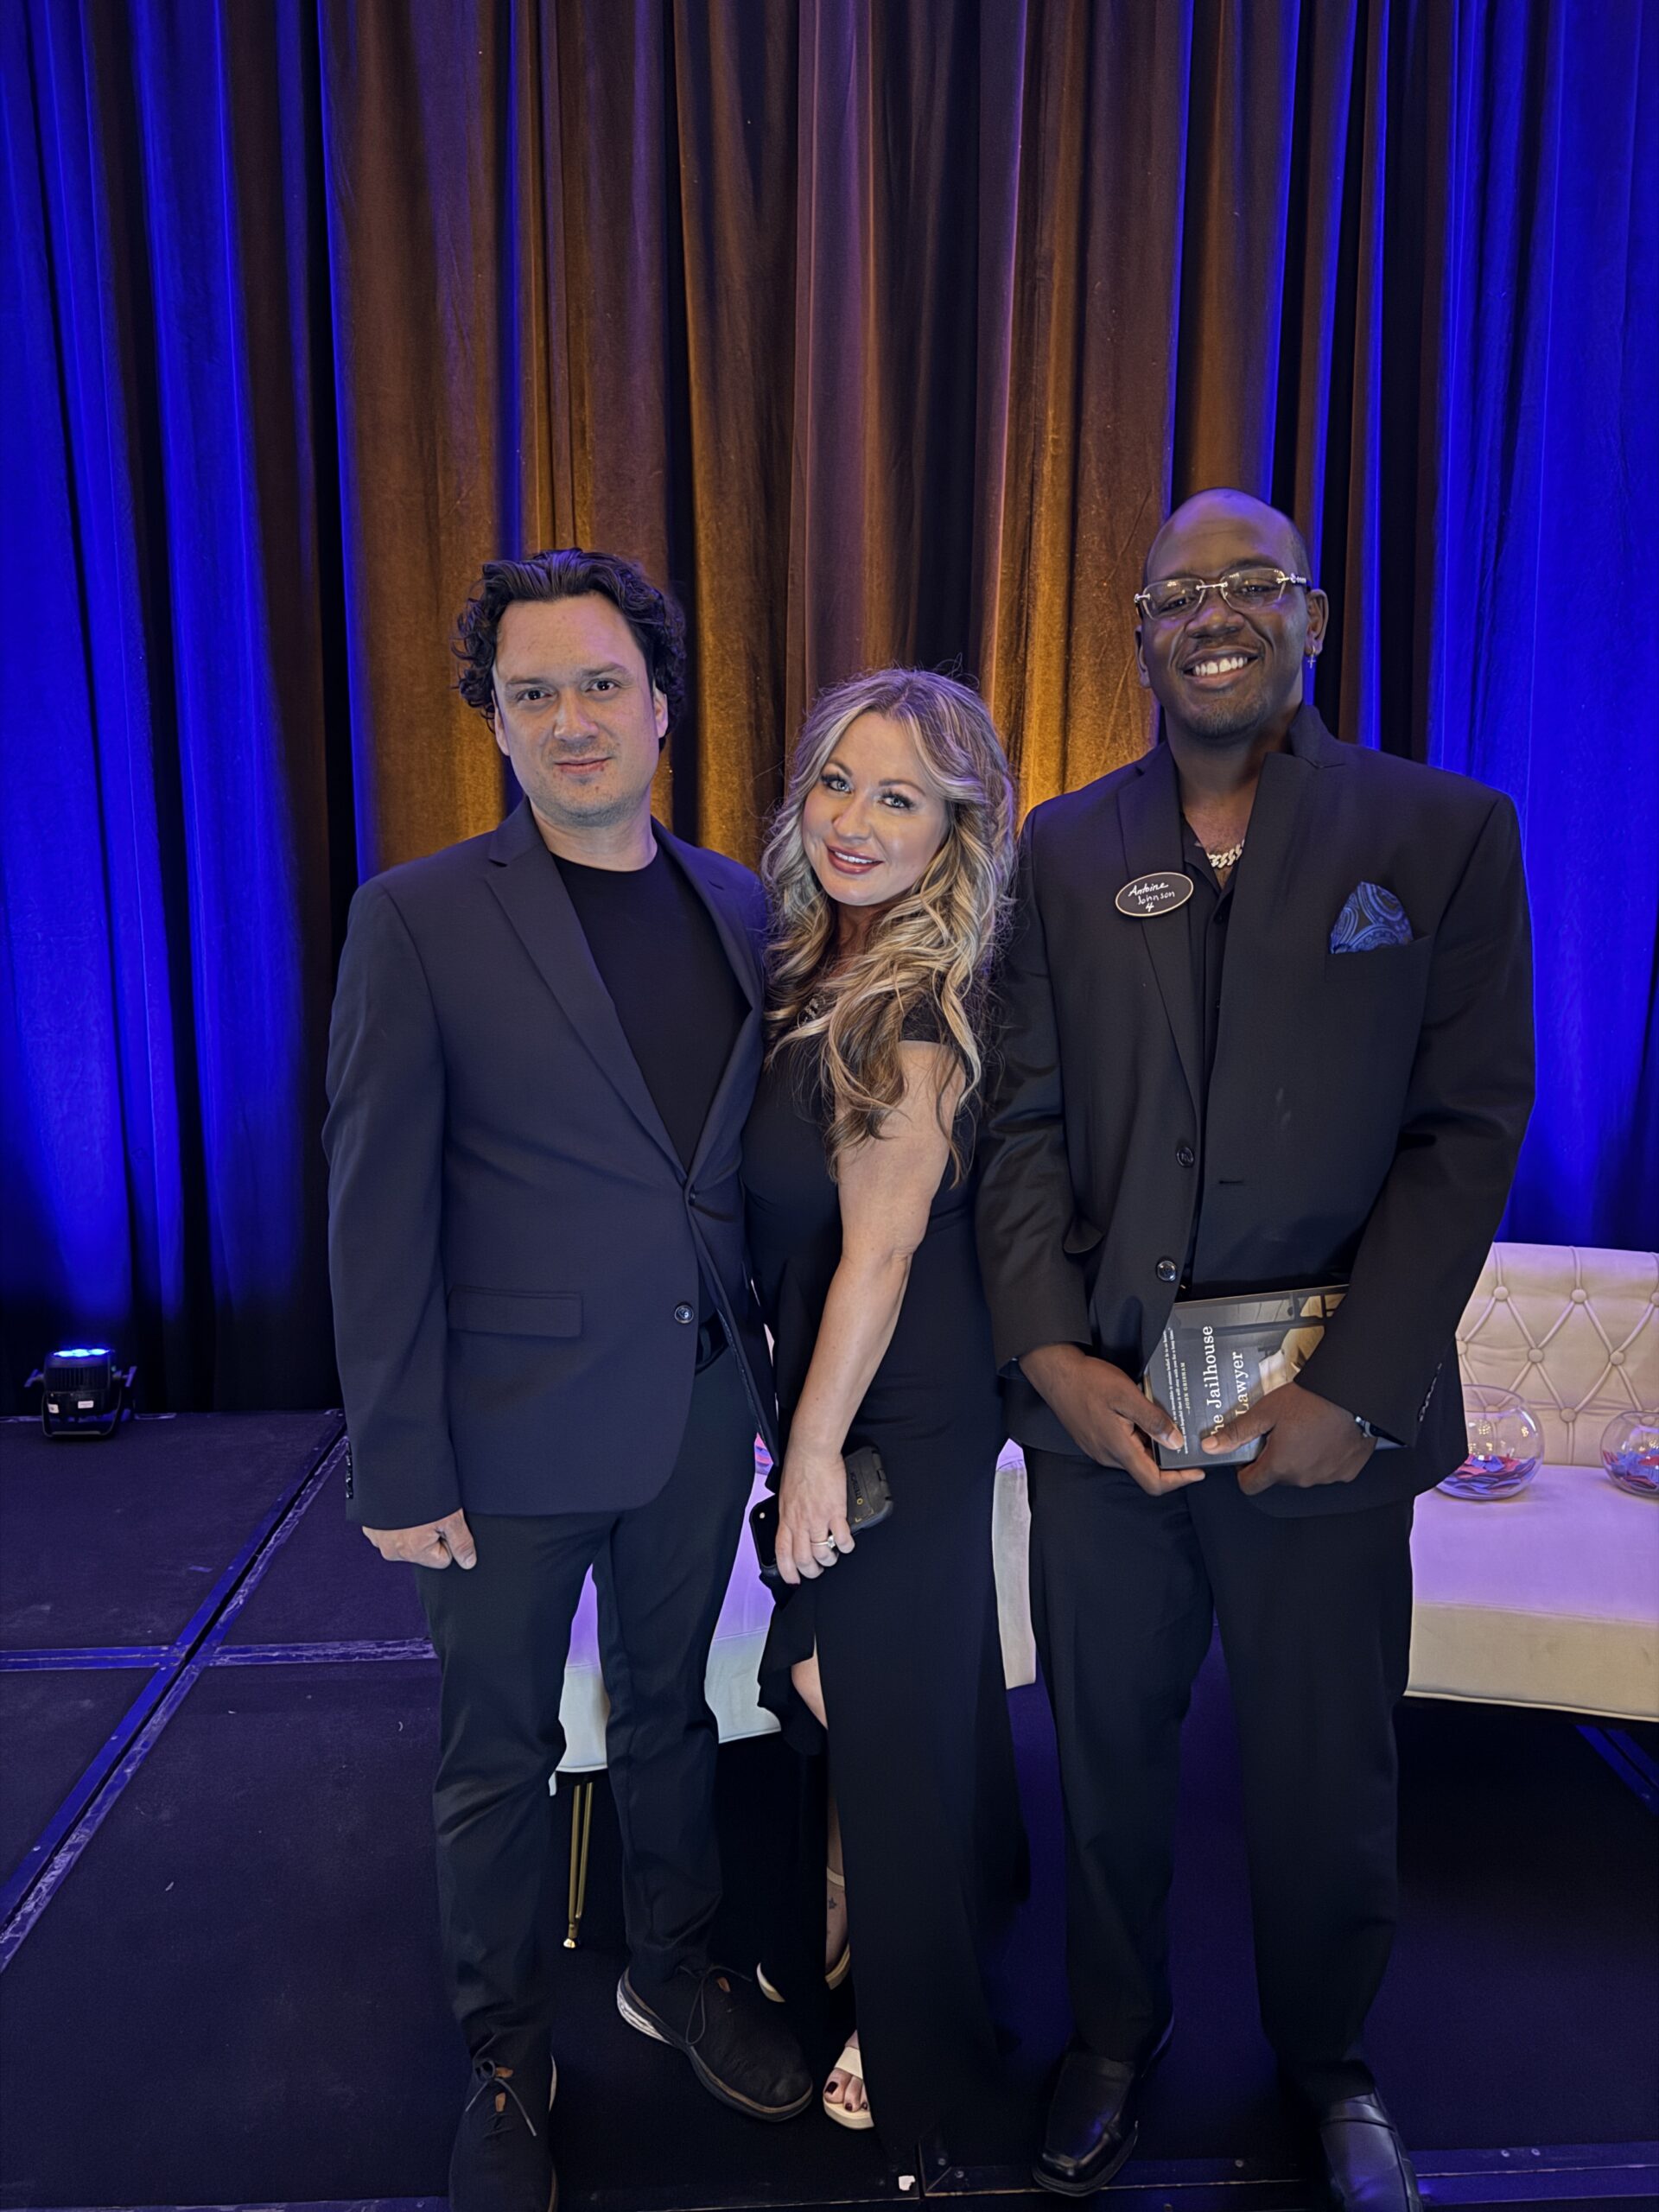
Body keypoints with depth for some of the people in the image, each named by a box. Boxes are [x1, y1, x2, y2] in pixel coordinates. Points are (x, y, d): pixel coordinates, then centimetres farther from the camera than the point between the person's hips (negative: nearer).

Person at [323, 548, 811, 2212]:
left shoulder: (742, 910, 3)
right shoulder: (419, 922, -10)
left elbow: (762, 1163, 8)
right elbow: (376, 1215, -11)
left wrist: (777, 1373, 5)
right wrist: (397, 1467, -11)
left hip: (701, 1414, 4)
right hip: (513, 1427, -3)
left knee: (667, 1708, 22)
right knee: (500, 1756, 15)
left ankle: (674, 1968, 47)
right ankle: (505, 2058, 39)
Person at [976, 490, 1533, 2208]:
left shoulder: (1445, 835, -1)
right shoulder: (1064, 851, 5)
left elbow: (1466, 1132, -6)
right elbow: (1025, 1120, 1)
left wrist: (1355, 1392, -13)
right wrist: (1050, 1353, -9)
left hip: (1325, 1418, -1)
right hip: (1097, 1404, 2)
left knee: (1325, 1779, 15)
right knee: (1105, 1748, 17)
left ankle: (1325, 2055, 44)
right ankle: (1113, 2039, 43)